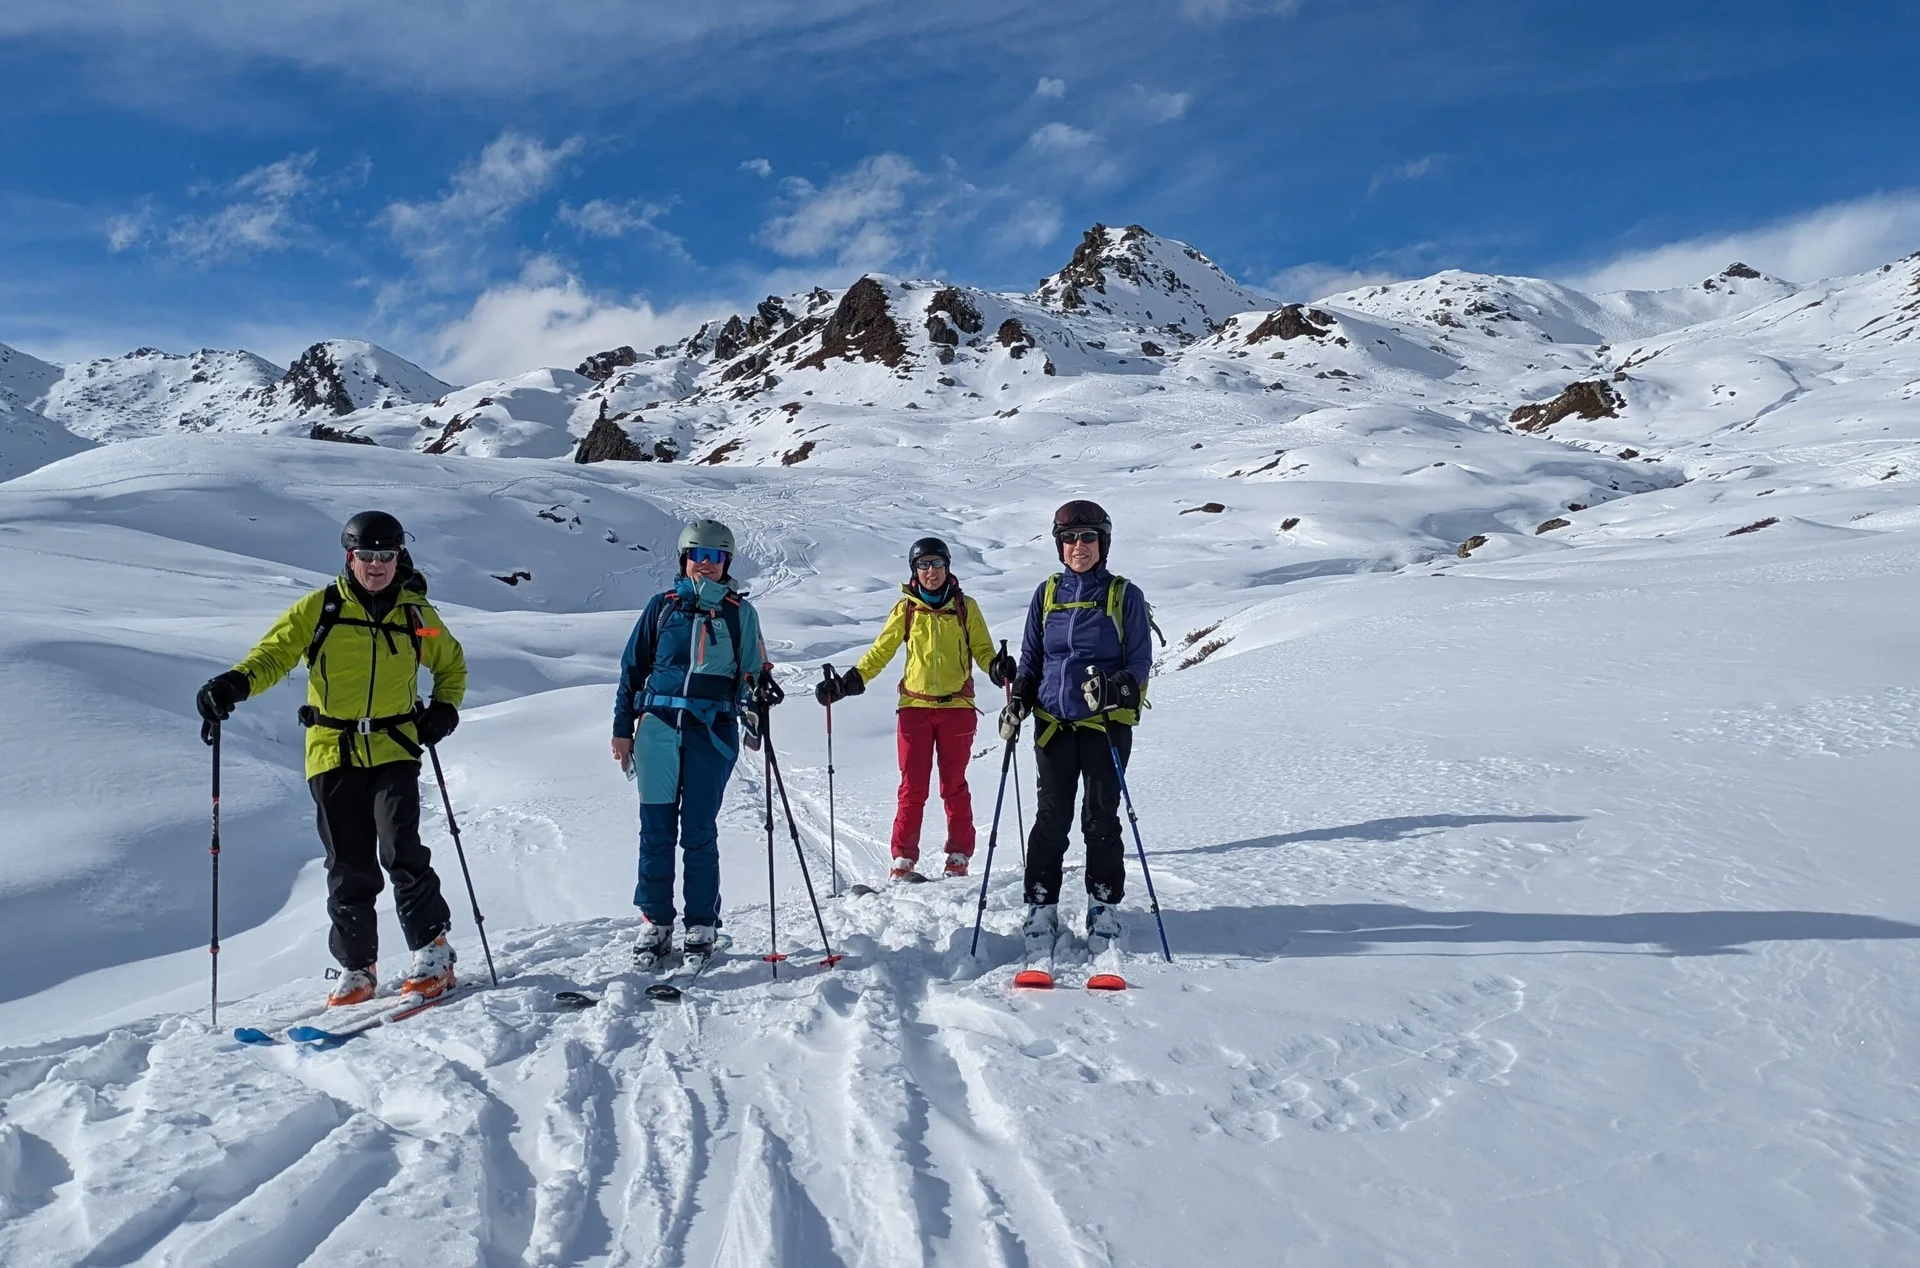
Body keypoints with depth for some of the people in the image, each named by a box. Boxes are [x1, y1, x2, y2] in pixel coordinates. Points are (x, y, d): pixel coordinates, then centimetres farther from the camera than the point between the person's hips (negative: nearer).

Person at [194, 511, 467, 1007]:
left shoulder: (417, 615, 6)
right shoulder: (319, 609, 2)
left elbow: (452, 665, 21)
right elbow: (274, 654, -3)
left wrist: (444, 709, 4)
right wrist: (235, 683, -24)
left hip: (394, 751, -1)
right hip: (333, 754, 1)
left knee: (402, 851, -15)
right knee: (349, 868, 6)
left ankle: (431, 951, -2)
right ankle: (356, 968, 19)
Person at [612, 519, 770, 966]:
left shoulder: (740, 613, 9)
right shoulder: (663, 606, 9)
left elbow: (753, 674, 13)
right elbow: (633, 668, 12)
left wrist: (754, 717, -3)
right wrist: (622, 728, 9)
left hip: (713, 731, -1)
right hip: (659, 724, 1)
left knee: (699, 830, 0)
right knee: (656, 828, 1)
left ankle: (702, 924, 10)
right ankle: (654, 921, 11)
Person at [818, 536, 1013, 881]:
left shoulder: (966, 607, 5)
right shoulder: (906, 609, 6)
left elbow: (982, 649, 4)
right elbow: (880, 652, 7)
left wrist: (997, 667, -18)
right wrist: (847, 682, -4)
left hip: (957, 707, 0)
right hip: (915, 707, 0)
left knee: (954, 785, 6)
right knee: (912, 787, 0)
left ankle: (959, 857, 14)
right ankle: (903, 859, 6)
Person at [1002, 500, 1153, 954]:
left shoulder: (1125, 595, 1)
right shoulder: (1047, 593, 10)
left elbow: (1140, 661, 1)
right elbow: (1031, 657, 16)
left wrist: (1116, 687, -19)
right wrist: (1018, 700, 1)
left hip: (1106, 723, -2)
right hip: (1054, 721, 2)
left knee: (1101, 818, 3)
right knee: (1051, 817, 2)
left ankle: (1104, 907, 16)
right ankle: (1041, 906, 11)